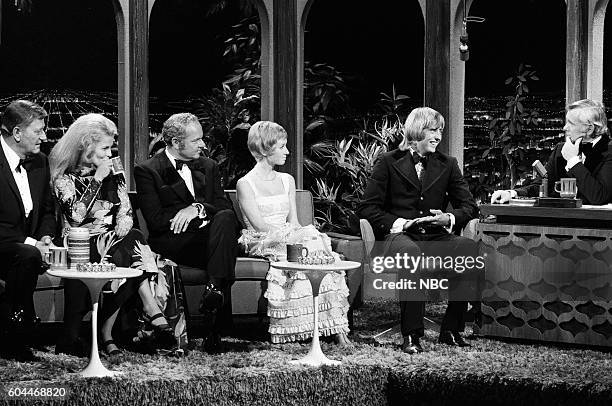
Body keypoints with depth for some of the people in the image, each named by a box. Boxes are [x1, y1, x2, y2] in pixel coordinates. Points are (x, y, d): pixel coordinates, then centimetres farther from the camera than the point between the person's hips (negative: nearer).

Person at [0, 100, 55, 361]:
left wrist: (45, 238, -3)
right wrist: (29, 244, -23)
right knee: (27, 257, -34)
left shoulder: (39, 161, 10)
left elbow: (47, 210, 19)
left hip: (28, 247, 8)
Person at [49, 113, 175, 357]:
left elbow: (126, 215, 9)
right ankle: (152, 312, -31)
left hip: (113, 241, 5)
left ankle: (106, 333, -29)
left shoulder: (113, 173, 16)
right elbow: (76, 215, -15)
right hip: (81, 245, -5)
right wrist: (97, 180, -12)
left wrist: (119, 236, -14)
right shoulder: (64, 177, 2)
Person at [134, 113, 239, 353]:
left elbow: (225, 206, 8)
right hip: (172, 242, -5)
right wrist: (187, 211, -9)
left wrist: (198, 208, -12)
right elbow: (155, 220, -6)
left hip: (206, 236, 5)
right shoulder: (147, 171, 5)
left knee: (225, 217, -31)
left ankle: (214, 288, -45)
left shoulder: (208, 167, 22)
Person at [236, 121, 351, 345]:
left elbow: (293, 222, 11)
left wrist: (296, 231, -13)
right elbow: (260, 225, -12)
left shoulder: (287, 181, 19)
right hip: (262, 245, -5)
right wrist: (292, 234, -23)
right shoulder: (245, 185, 0)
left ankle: (334, 327, -31)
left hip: (287, 241, 5)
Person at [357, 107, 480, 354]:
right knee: (412, 254, -40)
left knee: (471, 249, -29)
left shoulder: (447, 165, 19)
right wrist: (399, 223, -14)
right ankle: (411, 336, -35)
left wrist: (449, 218, -9)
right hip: (398, 237, -3)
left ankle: (451, 330, -19)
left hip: (436, 238, 4)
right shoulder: (389, 162, 9)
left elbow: (469, 206, 14)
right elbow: (367, 208, 2)